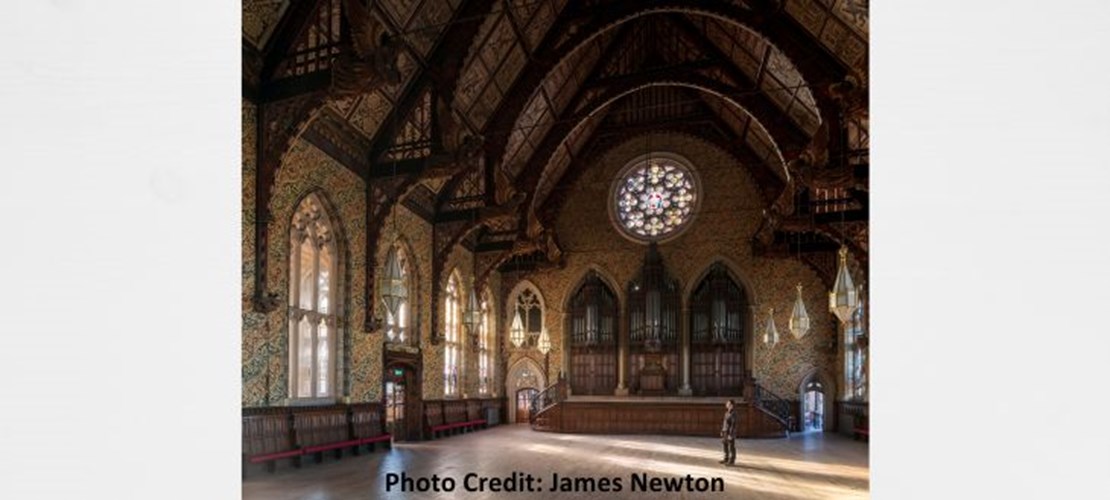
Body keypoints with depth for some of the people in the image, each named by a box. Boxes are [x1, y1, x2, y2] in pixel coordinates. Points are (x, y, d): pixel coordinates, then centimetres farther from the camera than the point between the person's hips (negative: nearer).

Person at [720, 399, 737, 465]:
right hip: (725, 432, 9)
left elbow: (733, 424, -20)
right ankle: (726, 459, 22)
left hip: (730, 433, -9)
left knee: (731, 447, -2)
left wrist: (730, 434, -21)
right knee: (726, 446, 14)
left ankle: (732, 461, 5)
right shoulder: (727, 412, 11)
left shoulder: (733, 414, -17)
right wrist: (722, 431, 18)